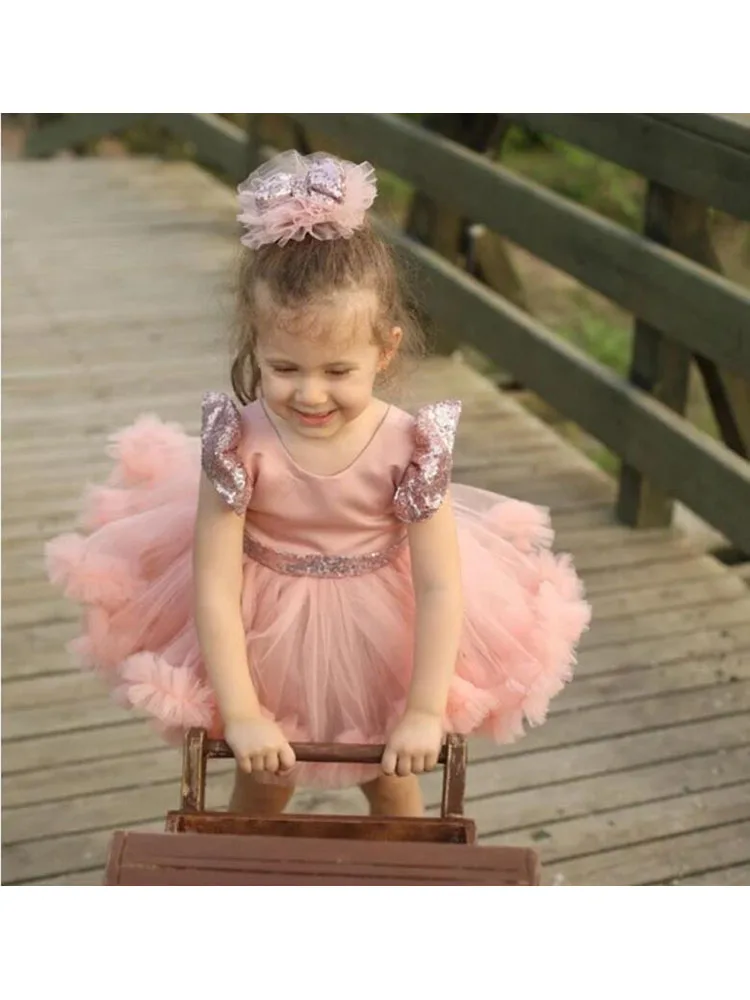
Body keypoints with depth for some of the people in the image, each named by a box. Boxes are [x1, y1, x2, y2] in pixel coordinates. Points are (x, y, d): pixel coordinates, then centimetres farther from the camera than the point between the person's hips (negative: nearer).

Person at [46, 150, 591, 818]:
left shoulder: (411, 447, -25)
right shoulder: (239, 441, -26)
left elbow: (440, 585, -21)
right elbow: (214, 586, -23)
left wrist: (426, 711, -23)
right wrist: (240, 713, -24)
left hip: (378, 638, 0)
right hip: (264, 637, 0)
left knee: (392, 789, 23)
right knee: (261, 794, 21)